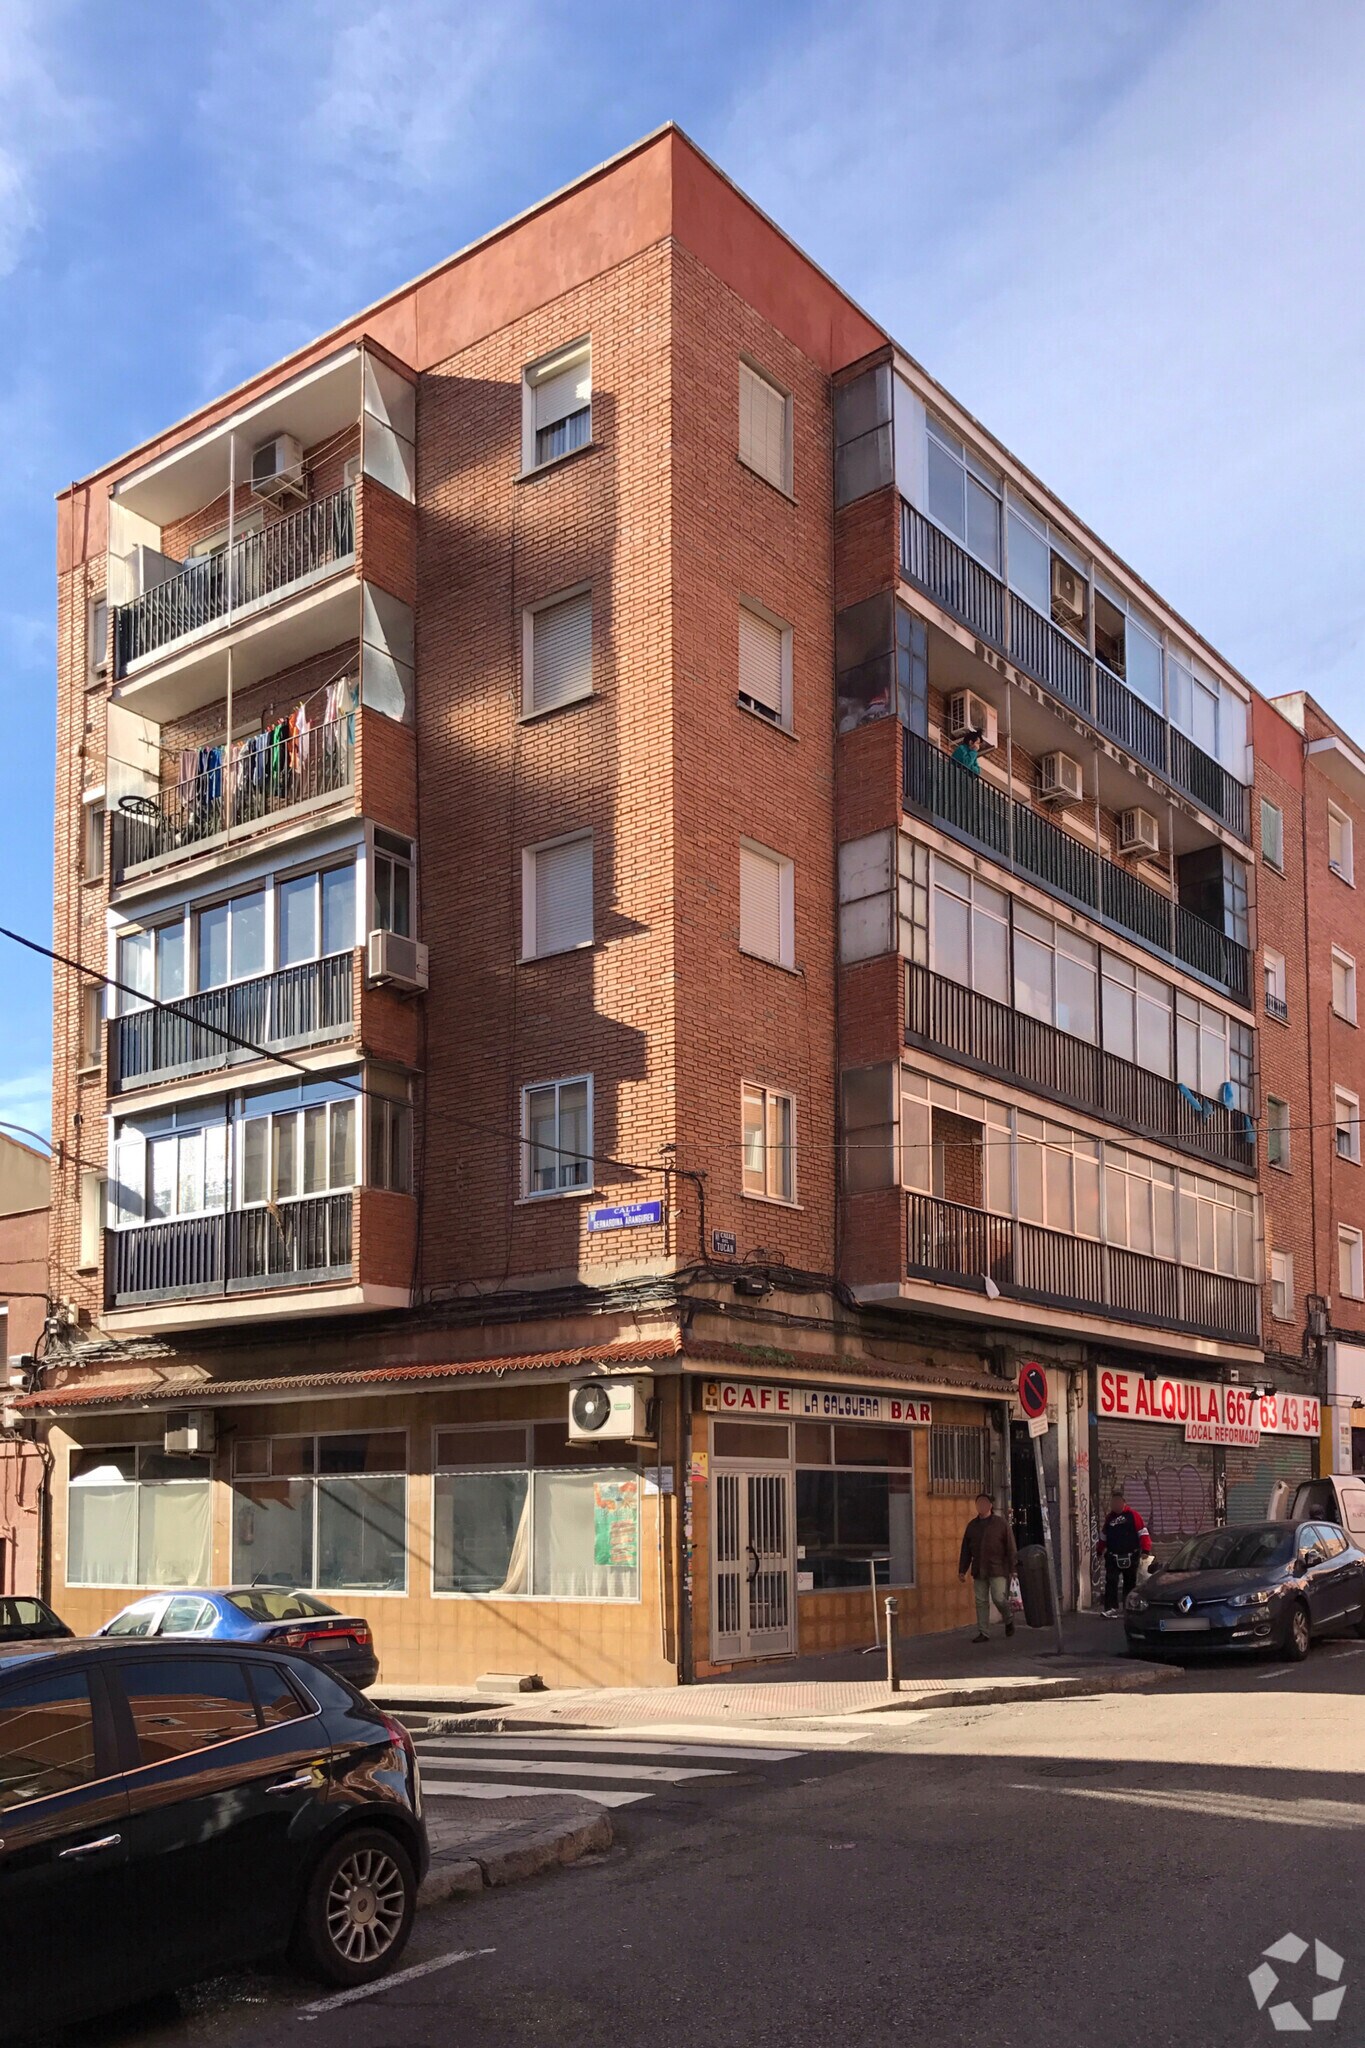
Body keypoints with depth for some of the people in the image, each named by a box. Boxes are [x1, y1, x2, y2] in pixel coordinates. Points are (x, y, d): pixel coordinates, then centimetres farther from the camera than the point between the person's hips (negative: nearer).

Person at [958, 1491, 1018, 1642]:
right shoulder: (972, 1525, 12)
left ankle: (1008, 1620, 20)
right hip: (978, 1571, 4)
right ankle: (982, 1633, 8)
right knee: (981, 1601, 3)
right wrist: (962, 1570, 12)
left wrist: (1012, 1567, -7)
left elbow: (1011, 1547, -1)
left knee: (999, 1598, -10)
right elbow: (965, 1550, 15)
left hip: (997, 1569, -4)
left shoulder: (1001, 1523, 0)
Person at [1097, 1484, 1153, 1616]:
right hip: (1112, 1557, 3)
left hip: (1130, 1557, -3)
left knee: (1130, 1582, 9)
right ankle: (1111, 1608, -12)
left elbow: (1143, 1533, -8)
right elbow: (1103, 1536, 20)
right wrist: (1100, 1550, 19)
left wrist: (1145, 1550, -15)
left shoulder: (1132, 1515, -5)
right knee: (1111, 1581, -10)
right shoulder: (1109, 1517, 10)